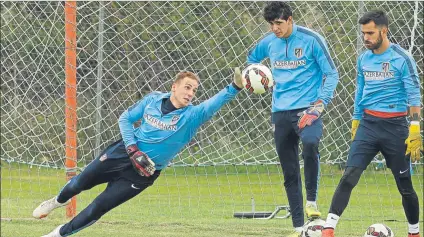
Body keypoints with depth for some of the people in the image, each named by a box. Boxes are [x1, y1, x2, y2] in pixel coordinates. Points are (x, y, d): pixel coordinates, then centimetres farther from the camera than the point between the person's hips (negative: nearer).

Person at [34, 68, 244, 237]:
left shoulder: (192, 115, -17)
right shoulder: (153, 100, -8)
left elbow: (214, 104, -36)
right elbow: (126, 118, 2)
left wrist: (235, 87, -53)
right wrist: (133, 149, -11)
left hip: (143, 171, -2)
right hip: (122, 153, 2)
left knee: (100, 207, -2)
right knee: (80, 183, 14)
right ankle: (58, 201, 48)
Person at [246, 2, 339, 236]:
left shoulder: (311, 40, -9)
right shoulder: (269, 42, 5)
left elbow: (331, 74, -7)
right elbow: (252, 58, 29)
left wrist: (319, 105, -15)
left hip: (307, 109, -5)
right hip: (281, 112, 5)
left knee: (310, 143, -36)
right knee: (290, 173, 6)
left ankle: (311, 201, -20)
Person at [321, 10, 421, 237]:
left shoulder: (402, 59, -7)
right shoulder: (363, 59, 9)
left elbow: (414, 96, -8)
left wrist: (415, 131, -13)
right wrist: (355, 122, 19)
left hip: (395, 126, -3)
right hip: (368, 124, 3)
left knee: (405, 186, 6)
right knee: (349, 177, -13)